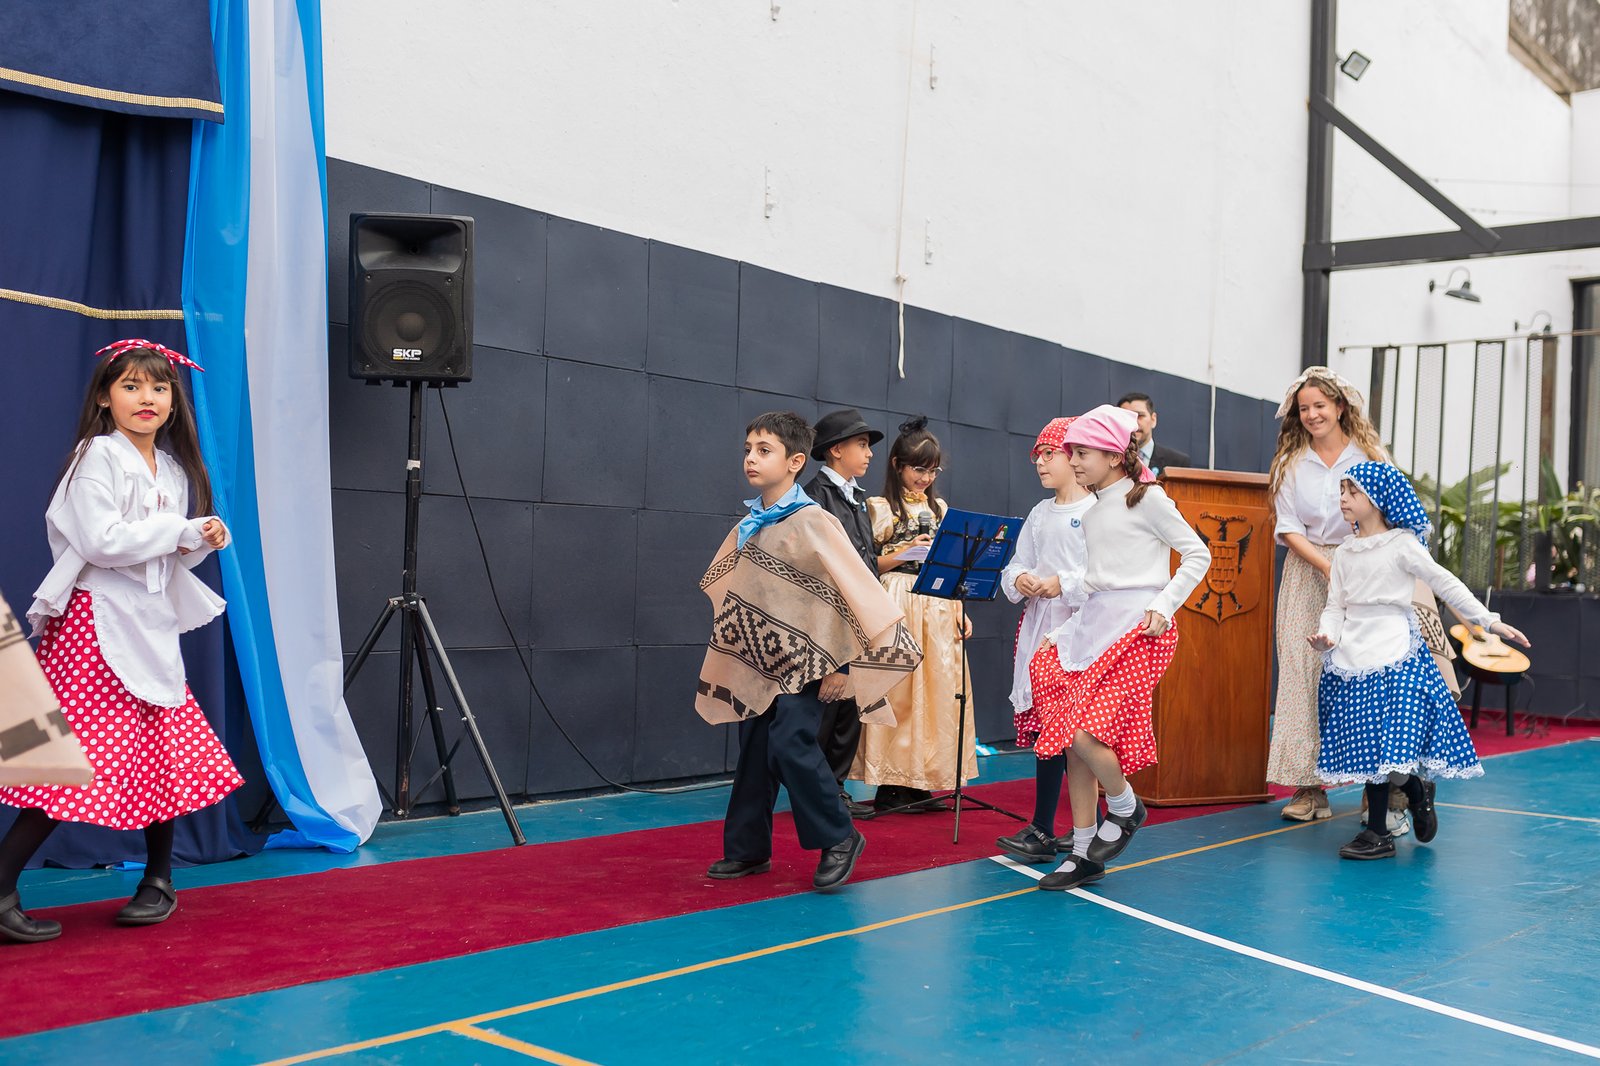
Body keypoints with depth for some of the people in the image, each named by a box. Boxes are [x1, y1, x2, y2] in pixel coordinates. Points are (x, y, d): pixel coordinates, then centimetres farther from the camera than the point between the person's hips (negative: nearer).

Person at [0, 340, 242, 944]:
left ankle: (158, 882, 25)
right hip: (96, 624, -8)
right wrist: (181, 530, -14)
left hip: (151, 623, 8)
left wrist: (201, 541, 1)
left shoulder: (173, 467, 14)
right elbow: (102, 541, -21)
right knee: (78, 764, -12)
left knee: (167, 751, 11)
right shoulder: (98, 456, -9)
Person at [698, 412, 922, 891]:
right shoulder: (748, 527, 7)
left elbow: (857, 595, -15)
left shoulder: (813, 523, -14)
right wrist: (731, 661, 21)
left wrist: (842, 666, -15)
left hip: (802, 663, -7)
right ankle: (748, 848, 21)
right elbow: (726, 592, 22)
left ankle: (839, 837, 1)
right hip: (759, 662, 7)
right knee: (754, 752, 10)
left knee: (791, 745, -16)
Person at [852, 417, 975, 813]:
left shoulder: (939, 509, 16)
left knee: (936, 690, 3)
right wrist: (903, 553, -16)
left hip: (939, 606, 5)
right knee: (898, 690, -6)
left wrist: (960, 611, 10)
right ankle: (891, 783, -1)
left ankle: (921, 780, 9)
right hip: (898, 605, -5)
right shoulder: (880, 508, 0)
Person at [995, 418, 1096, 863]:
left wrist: (1065, 584, -19)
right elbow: (1016, 564, 17)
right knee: (1041, 725, 7)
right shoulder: (1039, 513, 17)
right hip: (1039, 626, 7)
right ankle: (1042, 830, 13)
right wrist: (1019, 579, -4)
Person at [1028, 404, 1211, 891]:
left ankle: (1125, 808, 10)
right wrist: (1064, 632, 14)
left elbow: (1197, 555, -3)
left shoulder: (1146, 498, -4)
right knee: (1070, 740, 3)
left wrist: (1163, 606, -12)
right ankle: (1084, 852, 13)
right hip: (1093, 626, 8)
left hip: (1138, 630, -8)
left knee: (1086, 731, -19)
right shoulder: (1092, 513, 17)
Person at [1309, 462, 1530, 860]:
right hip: (1351, 656, 5)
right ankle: (1416, 790, 27)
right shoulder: (1344, 553, 11)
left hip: (1391, 652, -5)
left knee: (1381, 742, -9)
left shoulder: (1402, 544, -4)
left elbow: (1446, 585, 0)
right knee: (1362, 742, 5)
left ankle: (1377, 832, 7)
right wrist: (1326, 637, -8)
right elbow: (1336, 606, 12)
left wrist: (1490, 622, 0)